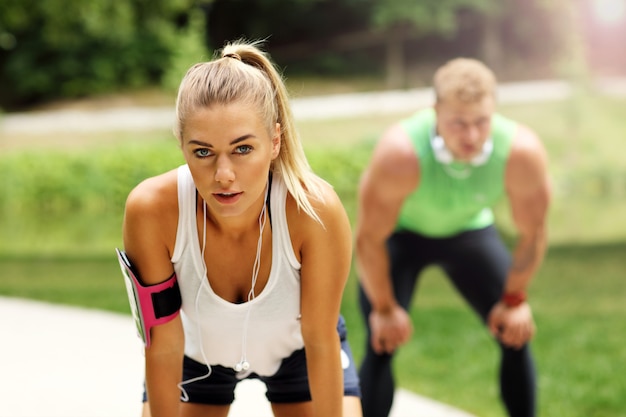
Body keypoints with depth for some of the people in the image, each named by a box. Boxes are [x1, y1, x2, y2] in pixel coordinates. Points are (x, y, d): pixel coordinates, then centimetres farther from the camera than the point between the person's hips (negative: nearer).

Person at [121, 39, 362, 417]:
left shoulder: (314, 210, -37)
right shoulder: (151, 210, -35)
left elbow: (320, 340, -25)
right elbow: (162, 343, -23)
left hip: (296, 348, 0)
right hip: (197, 352, 1)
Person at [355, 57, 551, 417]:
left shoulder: (522, 151, -33)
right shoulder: (400, 154, -41)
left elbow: (533, 233, -14)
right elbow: (369, 238, -26)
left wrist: (514, 299, -5)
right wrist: (384, 308, -13)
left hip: (471, 229, 3)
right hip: (401, 232, -2)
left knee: (516, 336, -3)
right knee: (383, 344, -15)